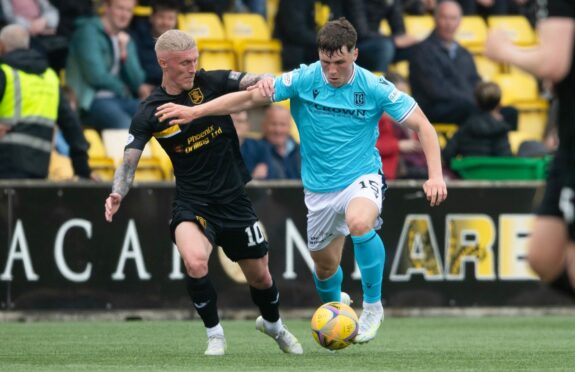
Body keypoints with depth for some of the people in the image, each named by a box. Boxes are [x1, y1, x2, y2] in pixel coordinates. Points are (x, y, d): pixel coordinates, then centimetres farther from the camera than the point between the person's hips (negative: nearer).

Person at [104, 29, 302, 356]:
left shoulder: (212, 82, -6)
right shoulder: (150, 113, -7)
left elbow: (252, 81, -19)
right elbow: (129, 161, -8)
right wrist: (117, 194, -26)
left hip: (234, 200, 2)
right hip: (192, 203, -2)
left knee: (260, 276, 12)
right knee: (195, 261, -30)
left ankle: (273, 324, 47)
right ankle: (215, 335, -7)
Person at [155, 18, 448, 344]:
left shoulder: (374, 88, -13)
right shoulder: (303, 80, -10)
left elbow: (422, 125, -9)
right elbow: (250, 97, -5)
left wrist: (436, 176, -20)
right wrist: (195, 111, -11)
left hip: (362, 176, -3)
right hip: (319, 188, 3)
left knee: (359, 223, -36)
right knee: (325, 266, 13)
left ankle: (373, 305, -17)